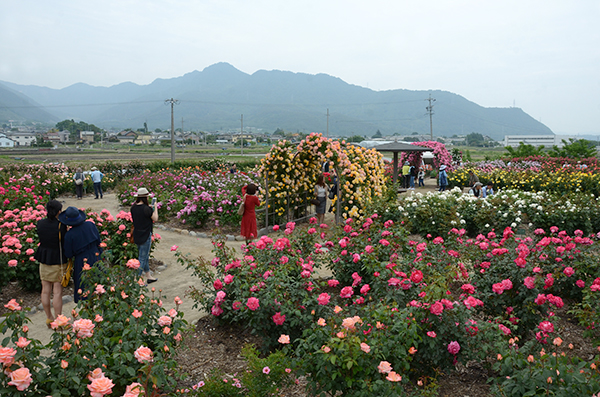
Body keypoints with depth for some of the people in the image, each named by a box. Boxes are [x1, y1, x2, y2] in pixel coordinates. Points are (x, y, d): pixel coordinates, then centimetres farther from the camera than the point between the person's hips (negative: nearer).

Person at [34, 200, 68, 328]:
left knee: (45, 291, 14)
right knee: (57, 292, 2)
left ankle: (49, 318, 27)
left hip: (44, 260, 5)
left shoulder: (40, 224, -3)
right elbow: (64, 242, -15)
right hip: (58, 260, -5)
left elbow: (41, 238, 8)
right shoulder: (61, 226, -19)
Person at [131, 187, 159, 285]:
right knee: (143, 258, 3)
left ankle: (148, 277, 33)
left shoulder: (133, 207, 1)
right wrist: (155, 207, 0)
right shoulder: (146, 209, -22)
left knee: (145, 256, 21)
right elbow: (155, 218, -12)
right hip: (145, 236, -8)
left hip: (136, 236, 8)